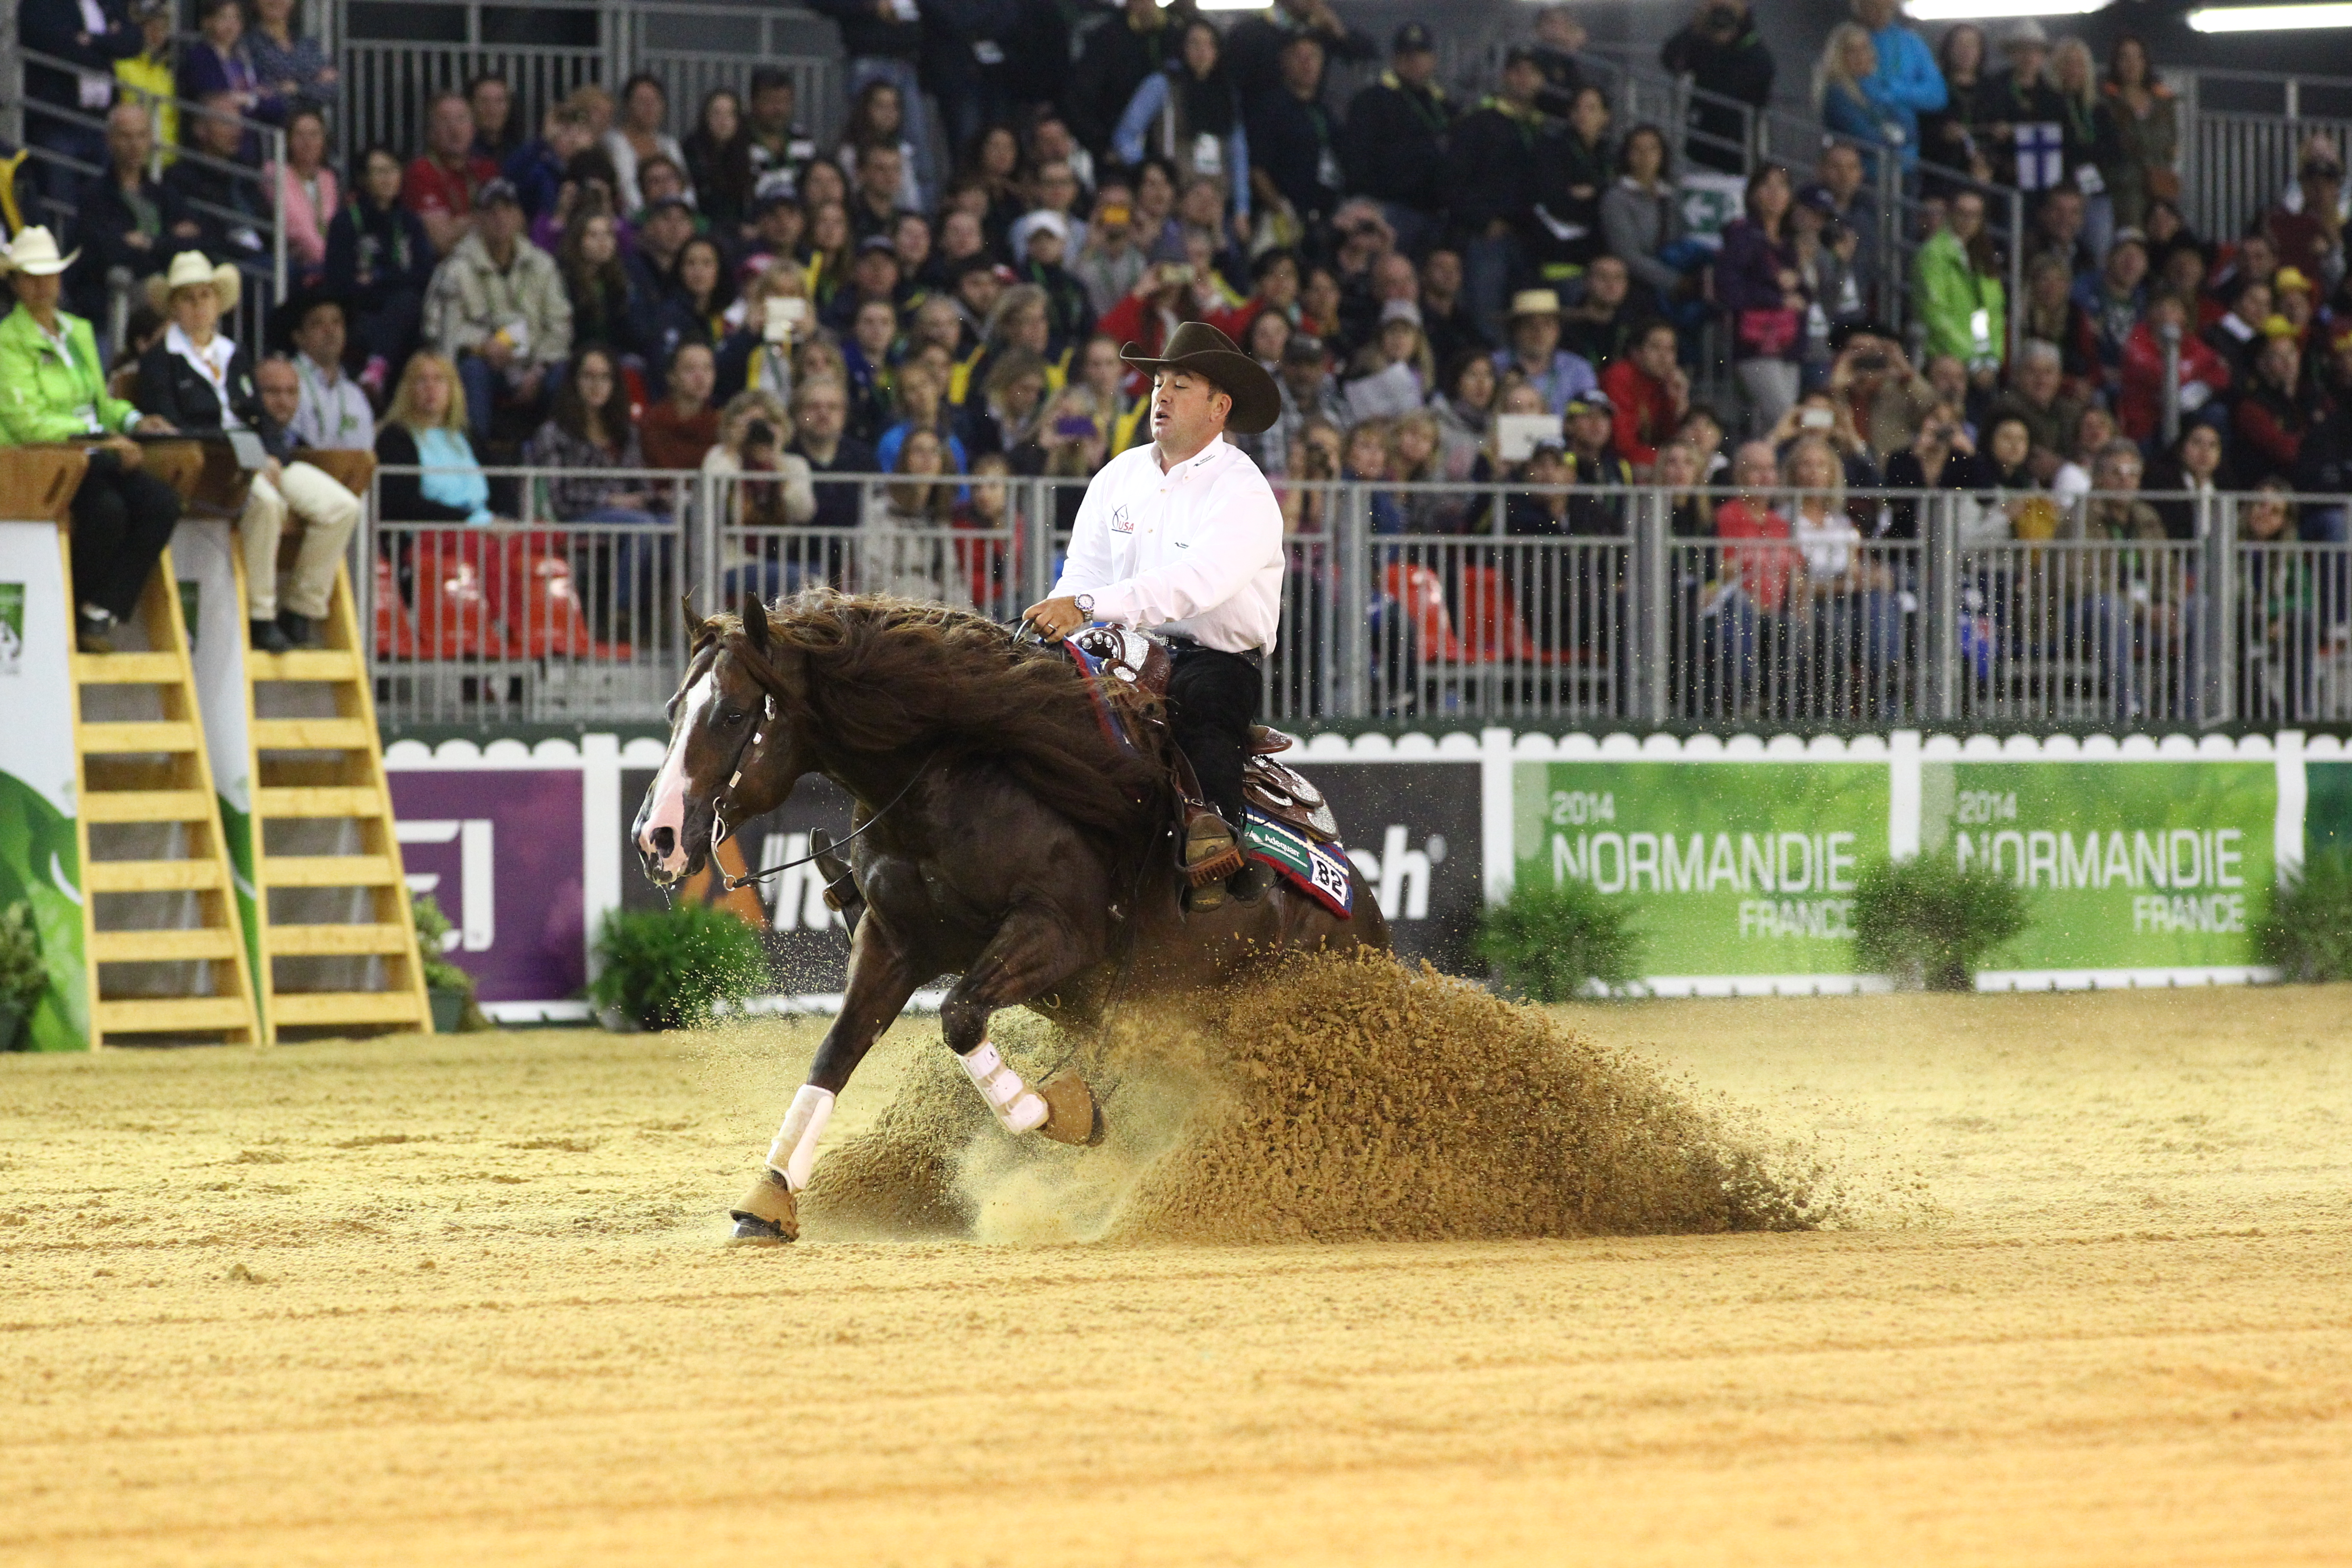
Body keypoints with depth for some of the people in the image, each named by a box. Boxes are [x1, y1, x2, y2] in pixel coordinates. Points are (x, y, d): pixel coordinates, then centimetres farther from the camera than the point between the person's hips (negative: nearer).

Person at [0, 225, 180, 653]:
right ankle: (71, 615, -13)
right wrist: (97, 438, -18)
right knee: (107, 508, -34)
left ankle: (101, 615, -17)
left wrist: (132, 421, 1)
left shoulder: (80, 331, 21)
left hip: (94, 457, 7)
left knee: (161, 504, -21)